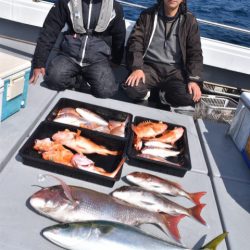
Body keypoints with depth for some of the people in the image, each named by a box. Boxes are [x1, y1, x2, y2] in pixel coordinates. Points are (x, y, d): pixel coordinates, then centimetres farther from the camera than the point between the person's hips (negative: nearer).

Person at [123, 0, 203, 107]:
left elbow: (195, 53, 3)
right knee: (132, 89, -31)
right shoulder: (148, 15, 5)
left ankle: (164, 95, 4)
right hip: (150, 66, -1)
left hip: (174, 70, 1)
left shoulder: (189, 21, 5)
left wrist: (194, 80, -13)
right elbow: (135, 41, -3)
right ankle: (147, 93, 4)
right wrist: (136, 68, -20)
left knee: (190, 97, -27)